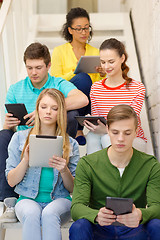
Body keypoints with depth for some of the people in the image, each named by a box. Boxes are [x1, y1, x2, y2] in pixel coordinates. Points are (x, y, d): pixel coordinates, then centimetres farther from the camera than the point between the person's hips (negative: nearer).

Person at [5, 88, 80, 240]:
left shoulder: (70, 144, 8)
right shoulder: (19, 138, 8)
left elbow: (73, 189, 8)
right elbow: (11, 181, 5)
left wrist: (64, 170, -13)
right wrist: (26, 160, -13)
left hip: (59, 200, 0)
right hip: (27, 199, 0)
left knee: (49, 214, -35)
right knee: (31, 214, -35)